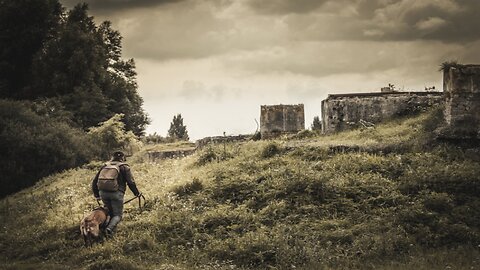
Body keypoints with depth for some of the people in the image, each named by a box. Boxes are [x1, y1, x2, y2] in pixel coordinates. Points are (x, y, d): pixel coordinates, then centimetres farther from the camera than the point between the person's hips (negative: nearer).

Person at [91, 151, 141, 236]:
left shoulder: (105, 166, 20)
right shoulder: (124, 167, 8)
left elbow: (94, 181, 20)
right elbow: (131, 182, 0)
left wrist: (96, 195, 29)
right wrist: (137, 193, 14)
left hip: (103, 193, 4)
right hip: (116, 193, -4)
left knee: (111, 212, 23)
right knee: (118, 214, 4)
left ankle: (110, 228, 11)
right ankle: (110, 228, -19)